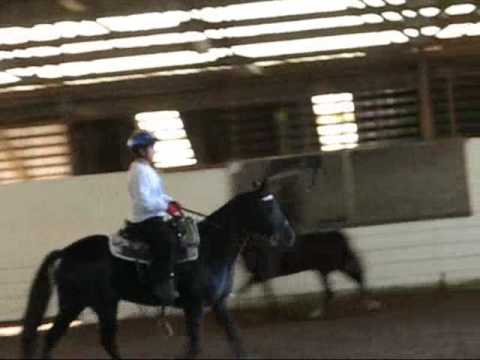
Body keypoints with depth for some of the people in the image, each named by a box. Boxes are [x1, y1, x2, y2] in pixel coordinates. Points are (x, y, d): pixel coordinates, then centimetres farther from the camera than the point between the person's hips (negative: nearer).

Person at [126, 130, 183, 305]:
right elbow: (143, 200, -24)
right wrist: (166, 207, -21)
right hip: (146, 220, -11)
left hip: (154, 217, 11)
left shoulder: (147, 170, 17)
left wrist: (170, 202, 9)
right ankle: (162, 285, -33)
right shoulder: (140, 171, -16)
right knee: (167, 241, -32)